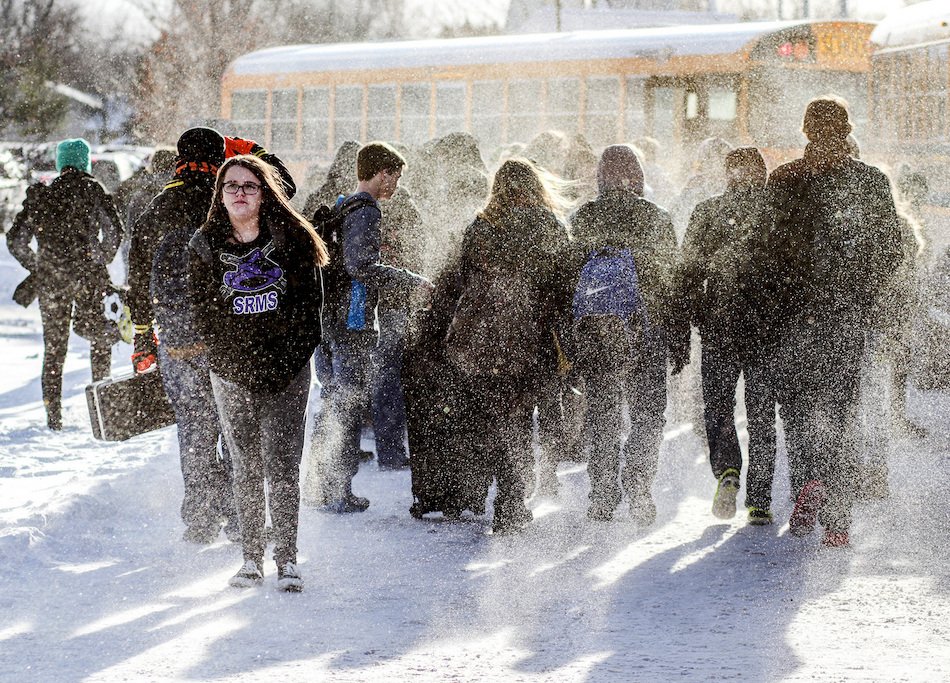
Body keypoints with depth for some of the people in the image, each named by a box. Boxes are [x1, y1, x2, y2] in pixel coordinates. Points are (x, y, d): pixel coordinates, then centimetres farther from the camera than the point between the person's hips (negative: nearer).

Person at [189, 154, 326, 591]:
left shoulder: (291, 239, 1)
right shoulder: (206, 246, 4)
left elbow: (310, 302, 2)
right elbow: (204, 312, 4)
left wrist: (290, 357, -7)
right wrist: (242, 363, -4)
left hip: (287, 371, -1)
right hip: (233, 373, 1)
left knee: (282, 467, -7)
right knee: (245, 468, 4)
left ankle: (287, 560, -4)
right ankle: (251, 559, 10)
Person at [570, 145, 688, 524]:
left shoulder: (583, 219, 0)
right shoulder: (656, 219, -2)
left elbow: (569, 279, 2)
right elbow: (673, 282, 1)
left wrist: (568, 339, 8)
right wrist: (680, 342, 6)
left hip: (595, 333, 1)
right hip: (647, 333, -1)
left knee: (602, 418, 11)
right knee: (648, 415, 7)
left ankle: (603, 497, 10)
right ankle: (638, 490, -8)